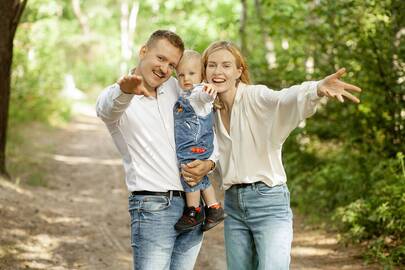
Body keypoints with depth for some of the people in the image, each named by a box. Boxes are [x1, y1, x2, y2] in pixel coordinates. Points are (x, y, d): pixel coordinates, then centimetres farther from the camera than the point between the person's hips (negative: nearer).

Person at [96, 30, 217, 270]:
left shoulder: (176, 89, 10)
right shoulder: (116, 97, -6)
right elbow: (108, 107, -32)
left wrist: (209, 163, -4)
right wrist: (125, 91, -55)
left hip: (193, 204, 6)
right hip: (153, 206, -5)